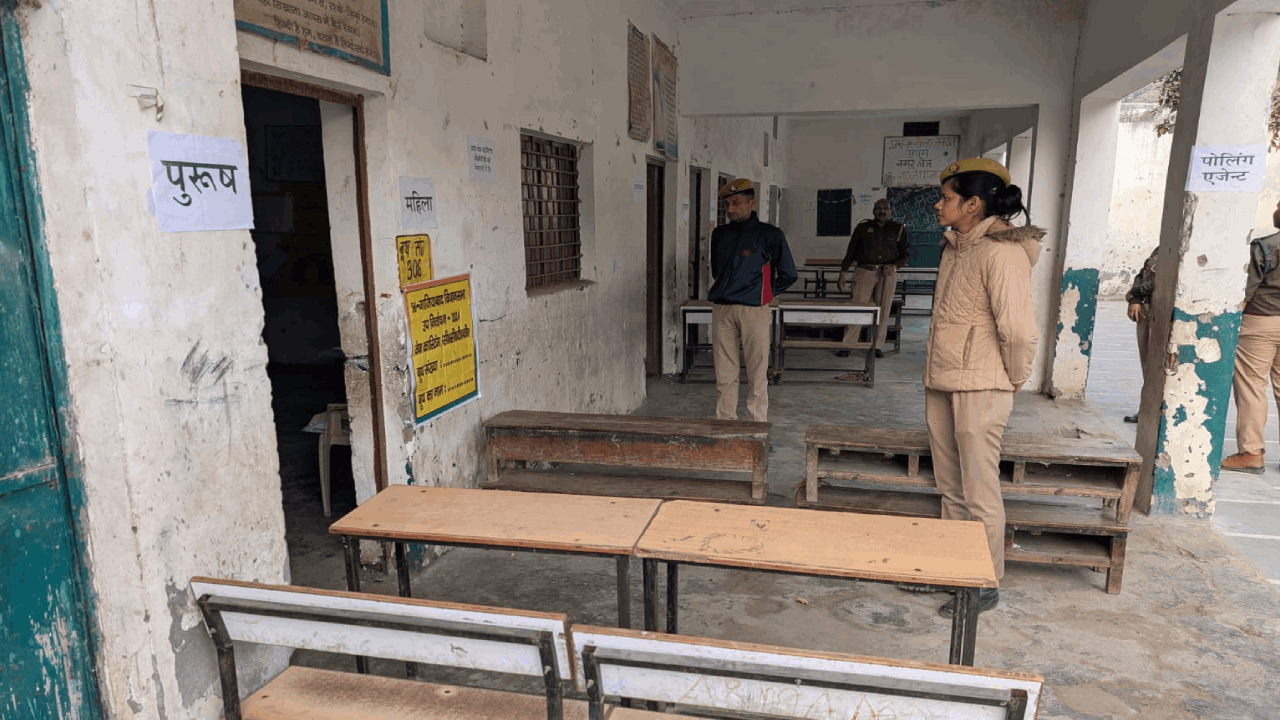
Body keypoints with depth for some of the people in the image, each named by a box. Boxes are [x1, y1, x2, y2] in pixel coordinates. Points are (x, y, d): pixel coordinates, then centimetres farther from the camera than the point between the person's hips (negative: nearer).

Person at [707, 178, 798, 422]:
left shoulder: (770, 235, 0)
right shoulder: (719, 234, 13)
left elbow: (788, 275, 6)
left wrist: (763, 294, 7)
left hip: (754, 310, -4)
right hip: (721, 310, 4)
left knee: (757, 375, 0)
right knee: (724, 374, 6)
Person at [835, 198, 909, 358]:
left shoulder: (898, 230, 9)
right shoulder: (862, 228, 7)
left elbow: (906, 254, 12)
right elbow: (851, 252, 10)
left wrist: (894, 266, -7)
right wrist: (842, 273, 4)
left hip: (887, 274, 1)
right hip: (865, 271, -1)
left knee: (883, 310, 1)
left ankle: (878, 346, 8)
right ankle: (847, 345, -5)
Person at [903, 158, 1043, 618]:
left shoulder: (1002, 253, -18)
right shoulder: (954, 247, 11)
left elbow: (1018, 329, -22)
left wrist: (1014, 382, -8)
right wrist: (938, 370, 16)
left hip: (980, 389, -9)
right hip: (941, 383, 9)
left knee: (979, 493, 3)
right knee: (950, 489, 18)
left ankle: (985, 586, 18)